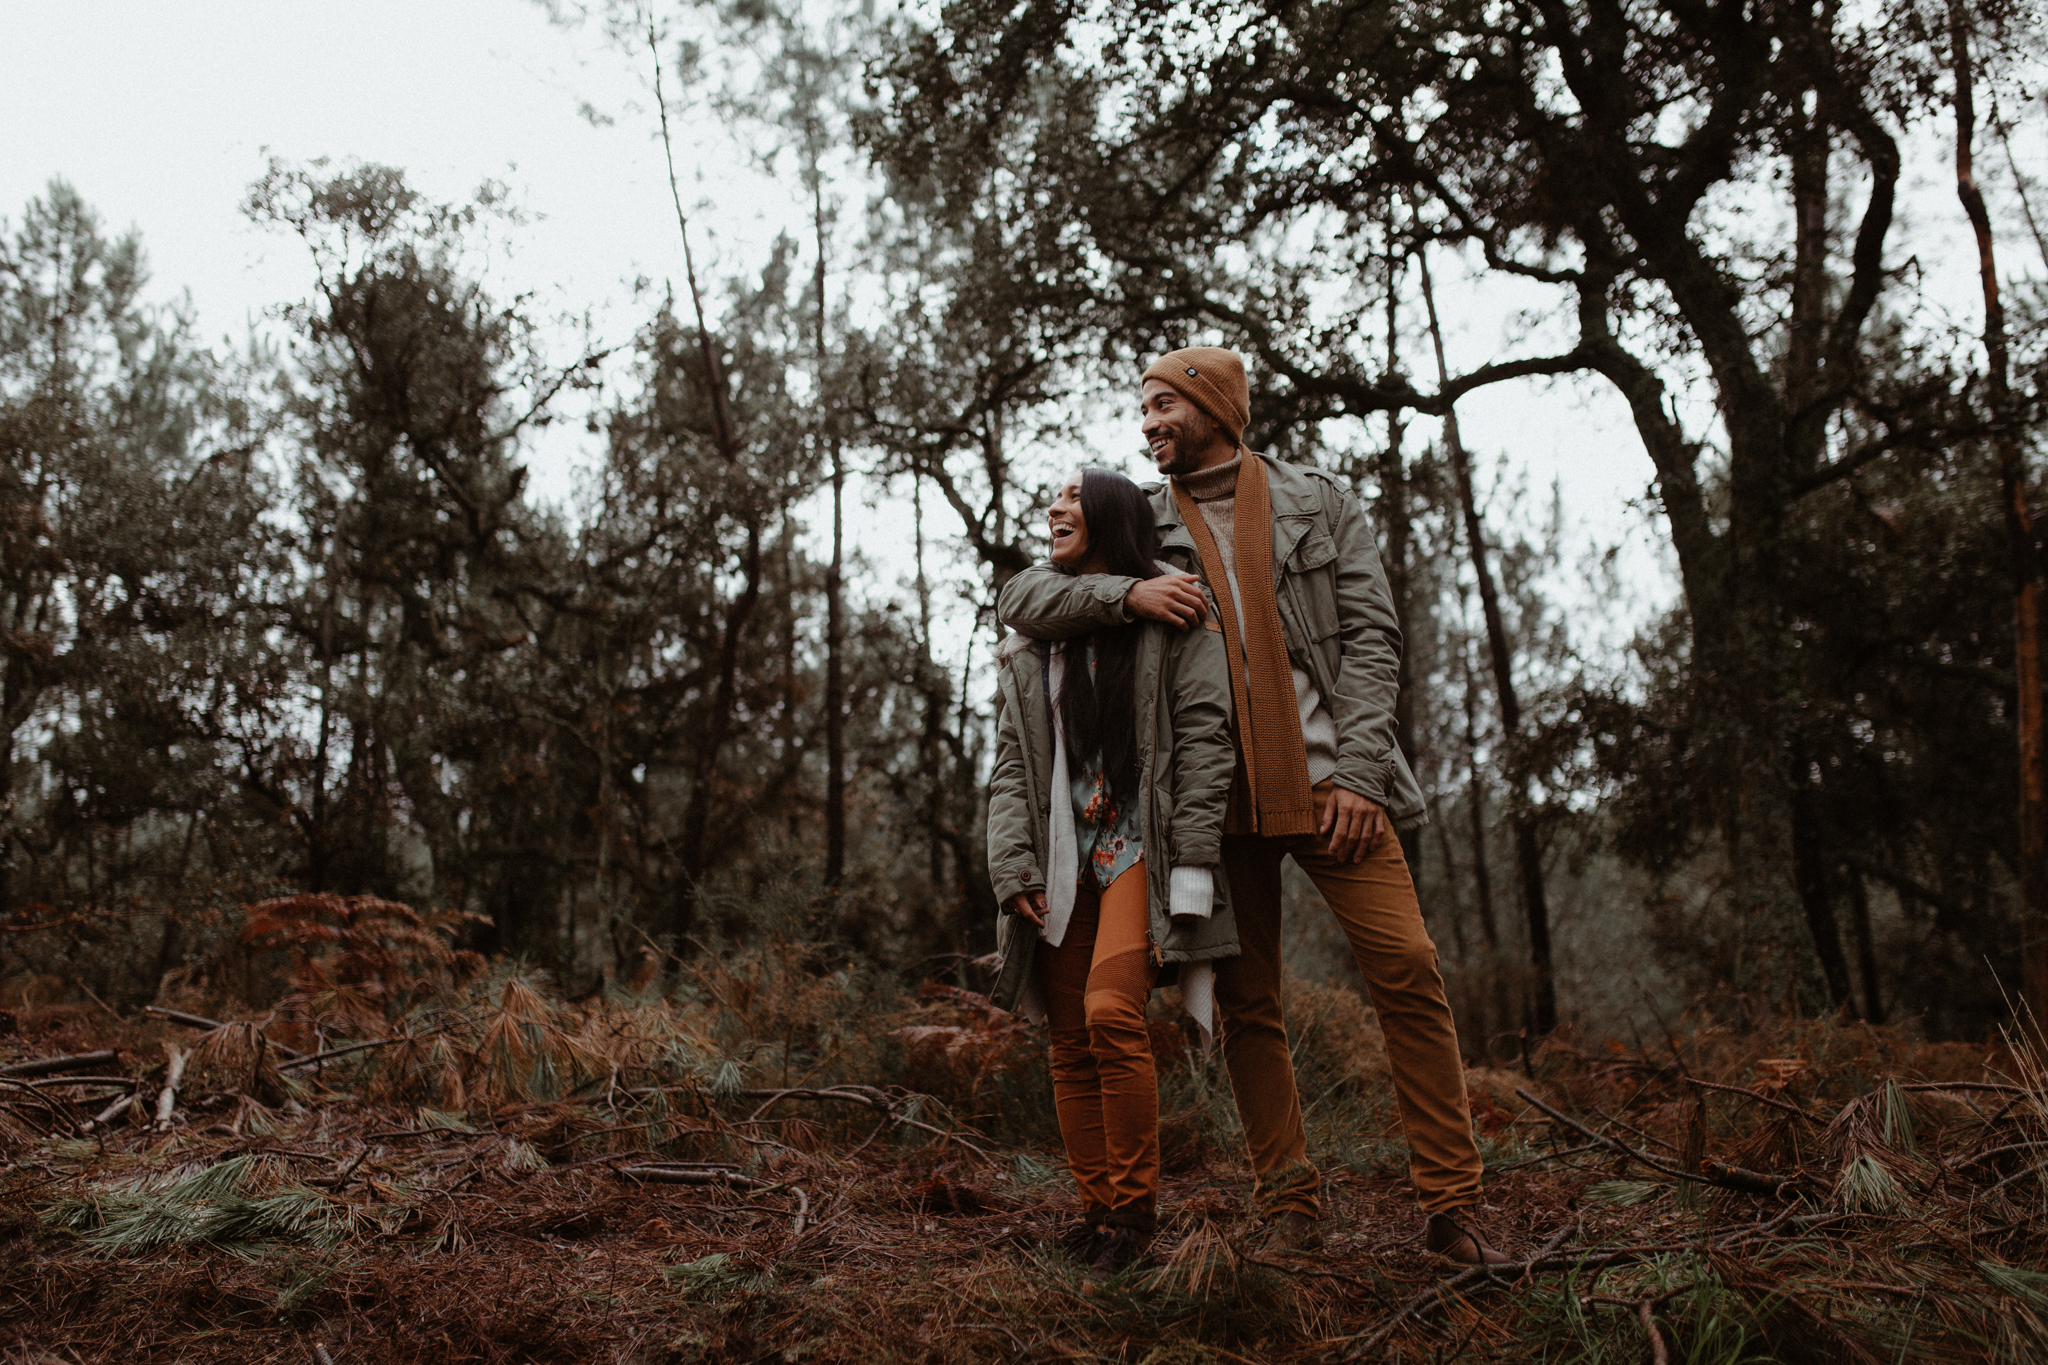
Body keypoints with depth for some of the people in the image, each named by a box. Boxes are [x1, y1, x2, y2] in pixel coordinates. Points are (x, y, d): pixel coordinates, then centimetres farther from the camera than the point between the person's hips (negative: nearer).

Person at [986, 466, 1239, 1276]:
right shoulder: (1030, 639, 18)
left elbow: (1205, 745, -5)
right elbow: (1009, 765, 12)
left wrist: (1192, 872, -13)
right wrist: (1014, 868, -1)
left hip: (1139, 845, -5)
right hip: (1062, 855, 5)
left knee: (1111, 1010, -20)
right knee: (1070, 1037, 3)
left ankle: (1134, 1205, -6)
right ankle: (1095, 1205, 13)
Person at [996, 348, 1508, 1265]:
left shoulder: (1319, 503, 10)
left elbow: (1371, 638, 3)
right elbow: (1019, 599, 6)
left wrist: (1359, 773, -10)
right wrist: (1127, 593, -12)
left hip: (1326, 782, -1)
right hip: (1218, 799, 1)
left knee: (1407, 968, -9)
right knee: (1247, 1004, 3)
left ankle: (1451, 1207, 1)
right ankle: (1289, 1211, 15)